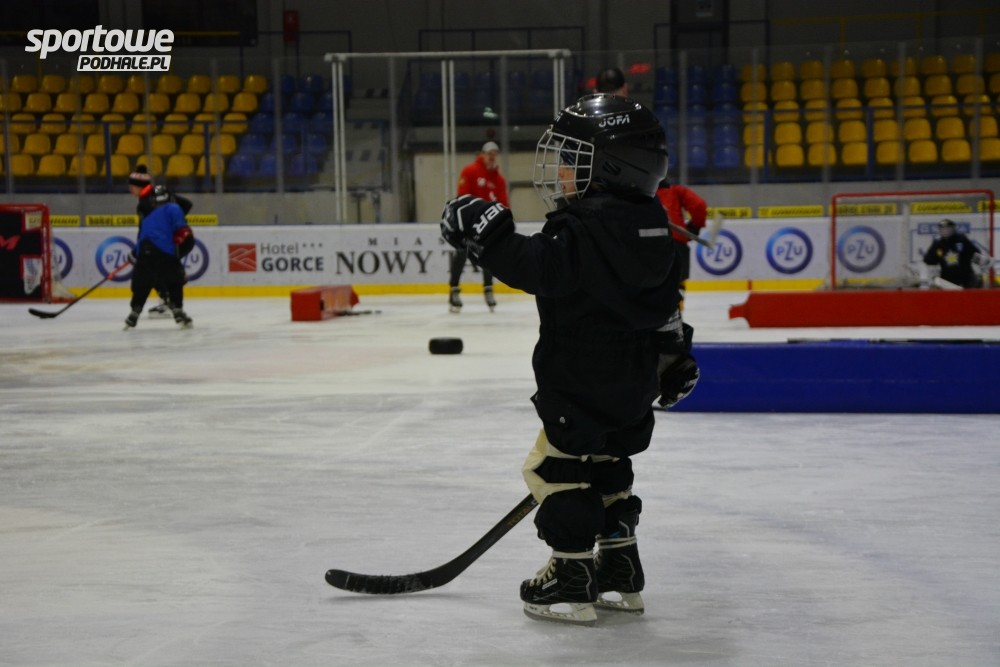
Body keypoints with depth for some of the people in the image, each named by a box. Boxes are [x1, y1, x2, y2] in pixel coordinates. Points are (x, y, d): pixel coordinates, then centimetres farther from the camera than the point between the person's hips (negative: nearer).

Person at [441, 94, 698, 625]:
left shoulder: (585, 225, -18)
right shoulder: (649, 226, 13)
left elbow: (541, 268, -32)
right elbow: (665, 303, 22)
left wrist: (488, 235, -34)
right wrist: (673, 356, 31)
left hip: (584, 382, -10)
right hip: (634, 382, 10)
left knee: (556, 467, -1)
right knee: (606, 469, 20)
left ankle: (571, 577, 0)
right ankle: (621, 575, 24)